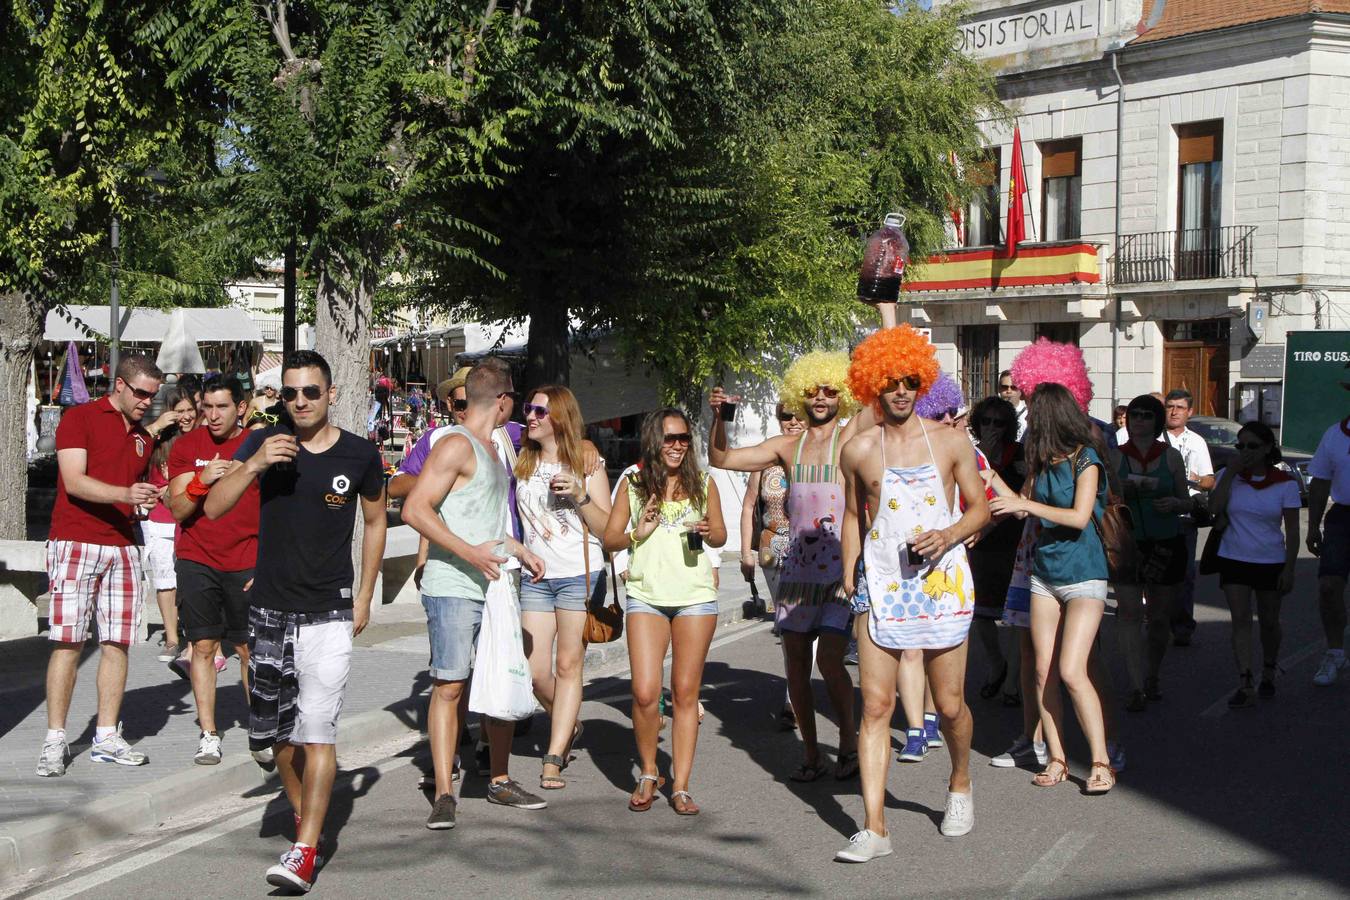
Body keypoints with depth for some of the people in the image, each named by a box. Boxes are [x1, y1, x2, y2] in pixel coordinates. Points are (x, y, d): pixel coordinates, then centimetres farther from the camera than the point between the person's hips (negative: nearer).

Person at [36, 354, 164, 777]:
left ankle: (107, 737, 8)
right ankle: (55, 739, -3)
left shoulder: (143, 437, 19)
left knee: (117, 643, 2)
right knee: (68, 641, -8)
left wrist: (153, 496, 6)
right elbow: (75, 481, -14)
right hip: (75, 543, -6)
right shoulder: (79, 417, -2)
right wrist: (125, 493, -28)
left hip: (122, 547, 6)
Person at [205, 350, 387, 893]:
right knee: (276, 728, 13)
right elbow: (213, 508, -10)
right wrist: (253, 466, -26)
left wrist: (364, 596, 8)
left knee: (317, 730, -12)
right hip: (269, 609, 3)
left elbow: (375, 521, 12)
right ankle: (302, 812, 35)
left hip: (330, 614, -3)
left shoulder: (360, 456, -3)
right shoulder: (264, 444, -2)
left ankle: (304, 852, -12)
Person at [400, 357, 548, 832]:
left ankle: (500, 781, 22)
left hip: (492, 587, 9)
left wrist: (520, 550, 26)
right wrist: (468, 552, -25)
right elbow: (415, 509, -20)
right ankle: (444, 793, -1)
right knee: (448, 686, -5)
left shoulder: (490, 447, 19)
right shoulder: (456, 445, -11)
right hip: (453, 588, -9)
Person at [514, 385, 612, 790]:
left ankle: (553, 761, 0)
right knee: (535, 672, 0)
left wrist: (580, 495, -17)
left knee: (568, 666, -3)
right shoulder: (522, 464, 10)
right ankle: (568, 727, 29)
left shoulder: (587, 461, 0)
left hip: (580, 575, -4)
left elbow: (606, 528, -3)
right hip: (535, 577, 4)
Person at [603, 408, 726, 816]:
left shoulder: (702, 483, 6)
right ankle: (647, 774, 14)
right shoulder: (634, 483, 4)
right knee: (645, 693, -8)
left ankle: (681, 786, 9)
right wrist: (637, 534, -12)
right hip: (646, 596, 0)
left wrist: (708, 533, -7)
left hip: (695, 597, 1)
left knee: (686, 693, 3)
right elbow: (609, 538, 8)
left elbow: (720, 535, 16)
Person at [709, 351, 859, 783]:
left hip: (841, 569, -4)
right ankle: (811, 754, 17)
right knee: (796, 665, 5)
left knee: (829, 659, -15)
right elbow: (720, 458, 13)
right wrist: (718, 418, -1)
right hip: (797, 568, 4)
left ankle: (849, 740, 5)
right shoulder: (786, 446, 13)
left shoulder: (853, 439, 2)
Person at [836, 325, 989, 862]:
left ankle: (960, 785, 37)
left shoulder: (950, 442, 4)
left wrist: (949, 536, -11)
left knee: (950, 704, 6)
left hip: (942, 582, 0)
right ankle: (874, 828, -5)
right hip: (880, 587, 0)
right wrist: (848, 574, 15)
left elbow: (980, 507, 8)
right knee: (875, 705, -6)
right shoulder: (858, 451, 5)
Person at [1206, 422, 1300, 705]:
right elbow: (1215, 508, -16)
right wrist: (1231, 472, -17)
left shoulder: (1285, 483, -5)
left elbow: (1292, 530, -4)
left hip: (1270, 561, 0)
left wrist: (1289, 568, -10)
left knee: (1269, 622, 12)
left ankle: (1268, 674, 36)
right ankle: (1245, 685, -12)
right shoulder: (1231, 475, -1)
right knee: (1241, 620, -8)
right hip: (1234, 559, 0)